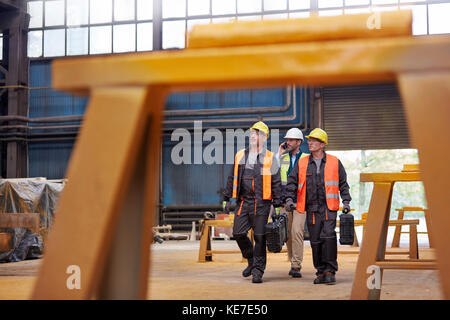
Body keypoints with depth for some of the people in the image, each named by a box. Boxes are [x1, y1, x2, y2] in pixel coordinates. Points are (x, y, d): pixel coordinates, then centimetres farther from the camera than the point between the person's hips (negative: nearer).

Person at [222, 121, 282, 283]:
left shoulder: (270, 158, 2)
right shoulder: (240, 156, 12)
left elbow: (276, 183, 1)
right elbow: (232, 178, 17)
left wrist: (277, 205, -4)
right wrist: (226, 198, 14)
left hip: (261, 203, -4)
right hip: (243, 201, 4)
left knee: (259, 237, -2)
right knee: (238, 233, 1)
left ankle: (258, 271, 7)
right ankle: (251, 260, 25)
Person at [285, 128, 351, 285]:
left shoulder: (334, 162, 6)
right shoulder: (302, 163, 9)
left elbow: (343, 183, 12)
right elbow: (292, 181, 9)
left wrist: (346, 201, 4)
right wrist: (289, 199, -4)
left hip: (329, 207, -2)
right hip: (312, 209, 2)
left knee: (328, 236, -17)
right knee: (315, 241, 3)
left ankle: (330, 271, -10)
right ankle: (321, 272, 14)